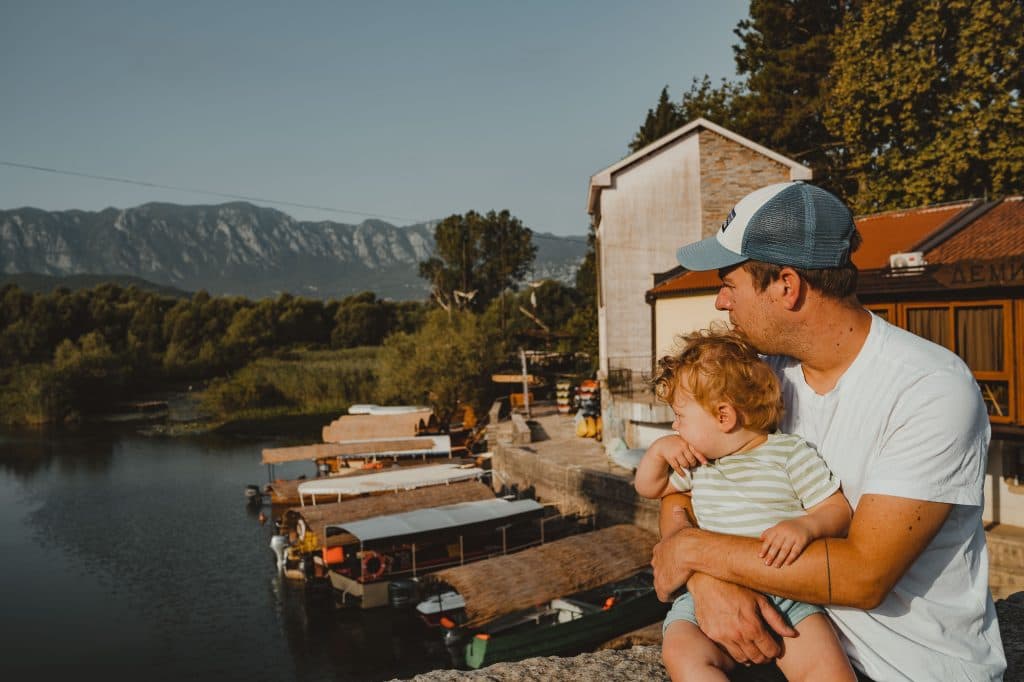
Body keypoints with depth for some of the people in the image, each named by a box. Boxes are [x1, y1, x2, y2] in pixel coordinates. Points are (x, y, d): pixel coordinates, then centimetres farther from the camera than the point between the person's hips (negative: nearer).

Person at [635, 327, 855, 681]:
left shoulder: (790, 453, 1)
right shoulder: (698, 463, 17)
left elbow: (838, 510, -2)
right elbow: (649, 488, 29)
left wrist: (805, 525, -23)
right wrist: (659, 449, 10)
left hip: (786, 593, -3)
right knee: (681, 652, -26)